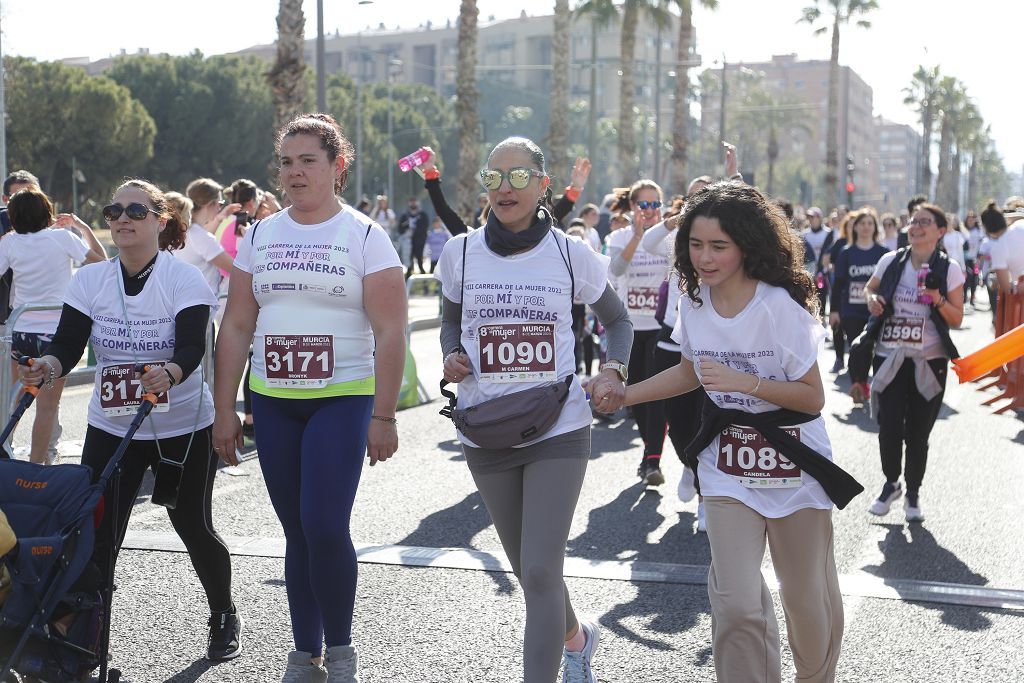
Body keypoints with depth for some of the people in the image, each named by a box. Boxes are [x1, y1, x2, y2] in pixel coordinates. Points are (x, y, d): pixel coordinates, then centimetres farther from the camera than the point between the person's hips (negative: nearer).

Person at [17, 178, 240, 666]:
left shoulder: (184, 279, -11)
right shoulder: (90, 280, -1)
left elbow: (192, 348, -22)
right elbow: (68, 344, -10)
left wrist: (168, 374, -44)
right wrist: (47, 366, -32)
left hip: (182, 428, -2)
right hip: (110, 428, 3)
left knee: (194, 528, 8)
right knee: (95, 535, -6)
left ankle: (224, 618, 32)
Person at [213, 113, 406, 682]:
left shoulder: (364, 236, -3)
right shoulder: (260, 237, 9)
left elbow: (390, 332, -7)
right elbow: (236, 327, 11)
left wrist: (384, 416, -13)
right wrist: (225, 410, 6)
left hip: (342, 400, -4)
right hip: (273, 401, 4)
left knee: (325, 528, -13)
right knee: (296, 532, 8)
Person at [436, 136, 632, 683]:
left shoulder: (571, 254, -4)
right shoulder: (461, 253, 1)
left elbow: (616, 318, 10)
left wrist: (613, 371, -8)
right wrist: (451, 357, -4)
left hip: (558, 430, -3)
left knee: (540, 570, -14)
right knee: (526, 569, 17)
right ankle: (576, 637, 47)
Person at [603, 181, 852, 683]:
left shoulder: (781, 307, -19)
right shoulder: (695, 301, -2)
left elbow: (813, 397, -15)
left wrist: (743, 382, -27)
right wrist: (623, 395, 9)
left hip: (793, 462, -3)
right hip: (728, 465, 3)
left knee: (806, 595, 10)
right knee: (736, 601, -11)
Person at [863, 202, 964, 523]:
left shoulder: (949, 269, -3)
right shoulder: (891, 261, 1)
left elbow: (957, 319, 0)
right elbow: (869, 288, 20)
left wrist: (939, 301, -19)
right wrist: (872, 298, -3)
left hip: (929, 361, -1)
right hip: (889, 357, 1)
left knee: (918, 432, 4)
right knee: (889, 427, -4)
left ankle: (913, 493, 24)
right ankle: (891, 484, 23)